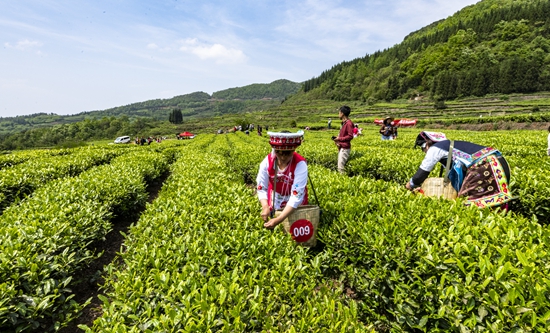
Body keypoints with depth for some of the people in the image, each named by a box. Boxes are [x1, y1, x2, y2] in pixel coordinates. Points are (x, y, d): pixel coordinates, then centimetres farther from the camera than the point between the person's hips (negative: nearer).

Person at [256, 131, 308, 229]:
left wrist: (279, 219, -42)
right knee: (271, 226, 9)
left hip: (295, 203, -2)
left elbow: (296, 196, -34)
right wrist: (265, 207, -33)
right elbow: (261, 188, -14)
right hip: (275, 199, 2)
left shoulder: (300, 165, -31)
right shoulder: (267, 161, -23)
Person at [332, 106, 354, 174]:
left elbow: (350, 136, -18)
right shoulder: (343, 123, 14)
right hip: (341, 147, 10)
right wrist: (336, 139, 1)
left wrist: (339, 138, -15)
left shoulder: (349, 123, -14)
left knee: (341, 167, -11)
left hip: (345, 148, -10)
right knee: (340, 166, 13)